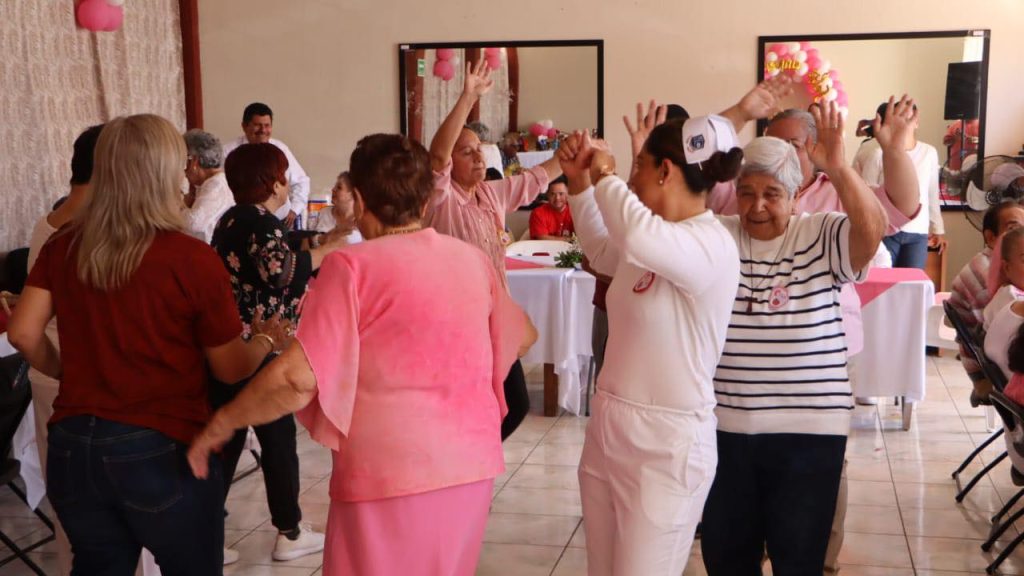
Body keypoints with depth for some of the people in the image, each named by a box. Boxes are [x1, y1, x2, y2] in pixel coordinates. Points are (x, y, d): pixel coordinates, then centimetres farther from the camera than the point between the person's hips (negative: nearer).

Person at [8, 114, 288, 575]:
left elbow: (23, 334, 3)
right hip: (162, 451, -4)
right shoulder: (193, 259, -14)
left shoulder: (63, 245, -1)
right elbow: (231, 368, -5)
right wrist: (267, 339, 15)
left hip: (73, 446, 4)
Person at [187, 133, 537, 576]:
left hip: (391, 477, -5)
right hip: (471, 465, 6)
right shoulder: (473, 259, 3)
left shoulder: (354, 266, -14)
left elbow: (299, 378, -20)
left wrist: (220, 425, -8)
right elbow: (521, 337, 18)